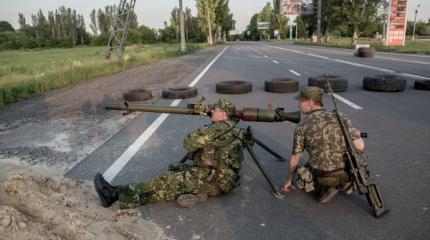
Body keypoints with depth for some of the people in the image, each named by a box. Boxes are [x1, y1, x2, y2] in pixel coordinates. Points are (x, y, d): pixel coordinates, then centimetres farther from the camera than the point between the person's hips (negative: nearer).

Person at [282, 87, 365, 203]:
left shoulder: (302, 126, -7)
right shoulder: (341, 117, -4)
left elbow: (295, 158, 0)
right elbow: (360, 146, -8)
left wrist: (290, 180, 17)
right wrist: (357, 134, 17)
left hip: (322, 176, -3)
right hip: (347, 173, 3)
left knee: (303, 181, 30)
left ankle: (324, 187, 1)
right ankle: (345, 183, 9)